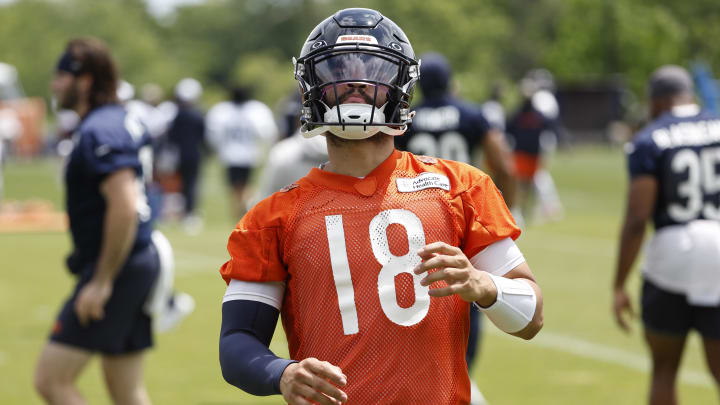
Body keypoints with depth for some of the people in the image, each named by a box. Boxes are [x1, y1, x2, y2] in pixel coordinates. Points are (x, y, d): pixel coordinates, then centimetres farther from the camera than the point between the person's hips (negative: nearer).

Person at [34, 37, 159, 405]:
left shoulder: (98, 132, -16)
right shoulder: (126, 121, 14)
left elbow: (124, 208, -26)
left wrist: (102, 282, -23)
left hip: (116, 269, -10)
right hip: (141, 263, 10)